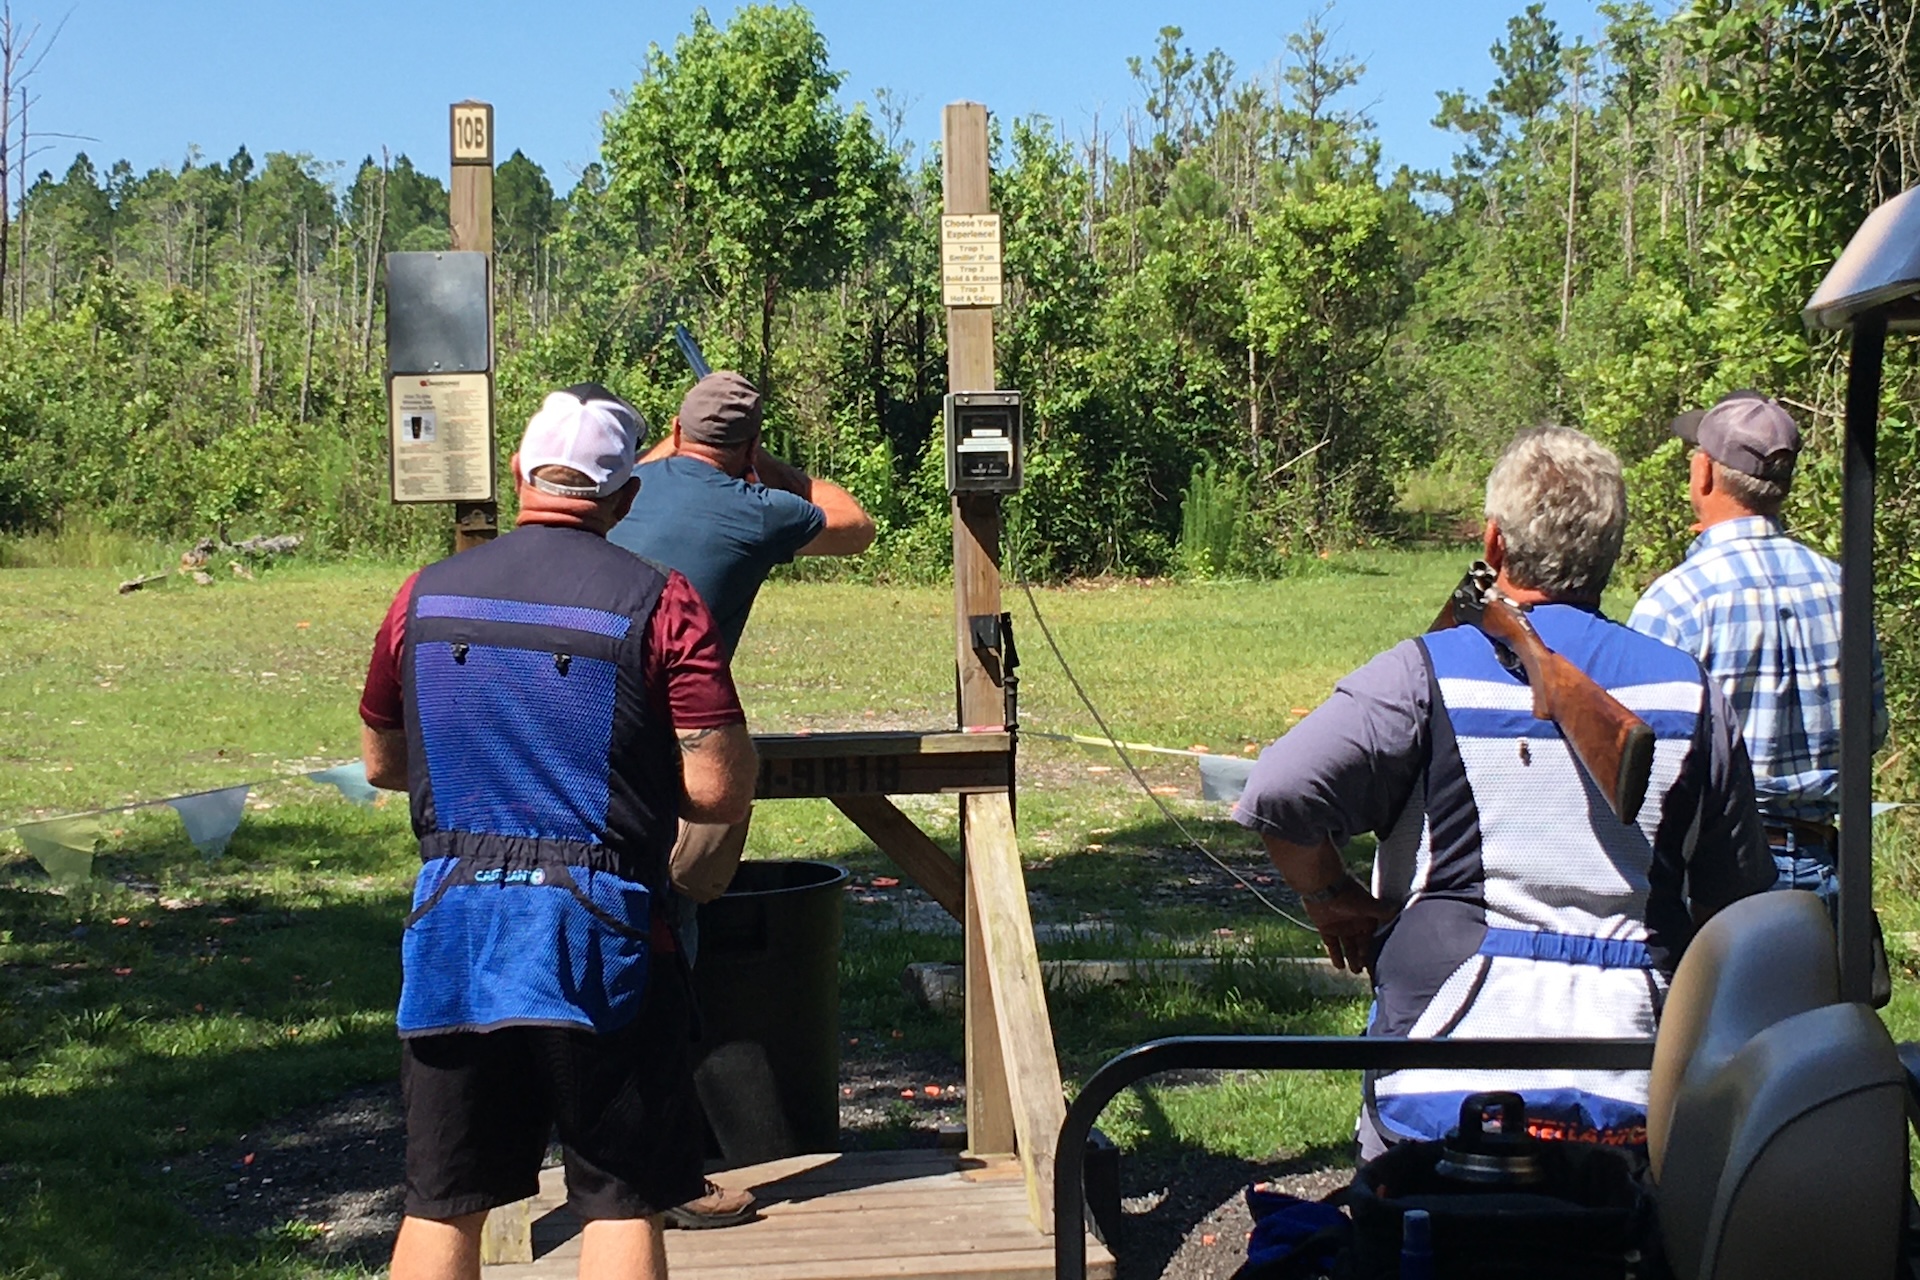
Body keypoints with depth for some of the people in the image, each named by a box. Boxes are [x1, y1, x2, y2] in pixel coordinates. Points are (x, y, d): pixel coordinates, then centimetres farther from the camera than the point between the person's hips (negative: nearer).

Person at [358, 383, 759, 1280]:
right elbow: (719, 790, -10)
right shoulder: (657, 602, -7)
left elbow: (381, 763, 18)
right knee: (623, 1205, 5)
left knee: (442, 1206, 12)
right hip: (597, 933, -3)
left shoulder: (425, 597, 6)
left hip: (452, 931, 4)